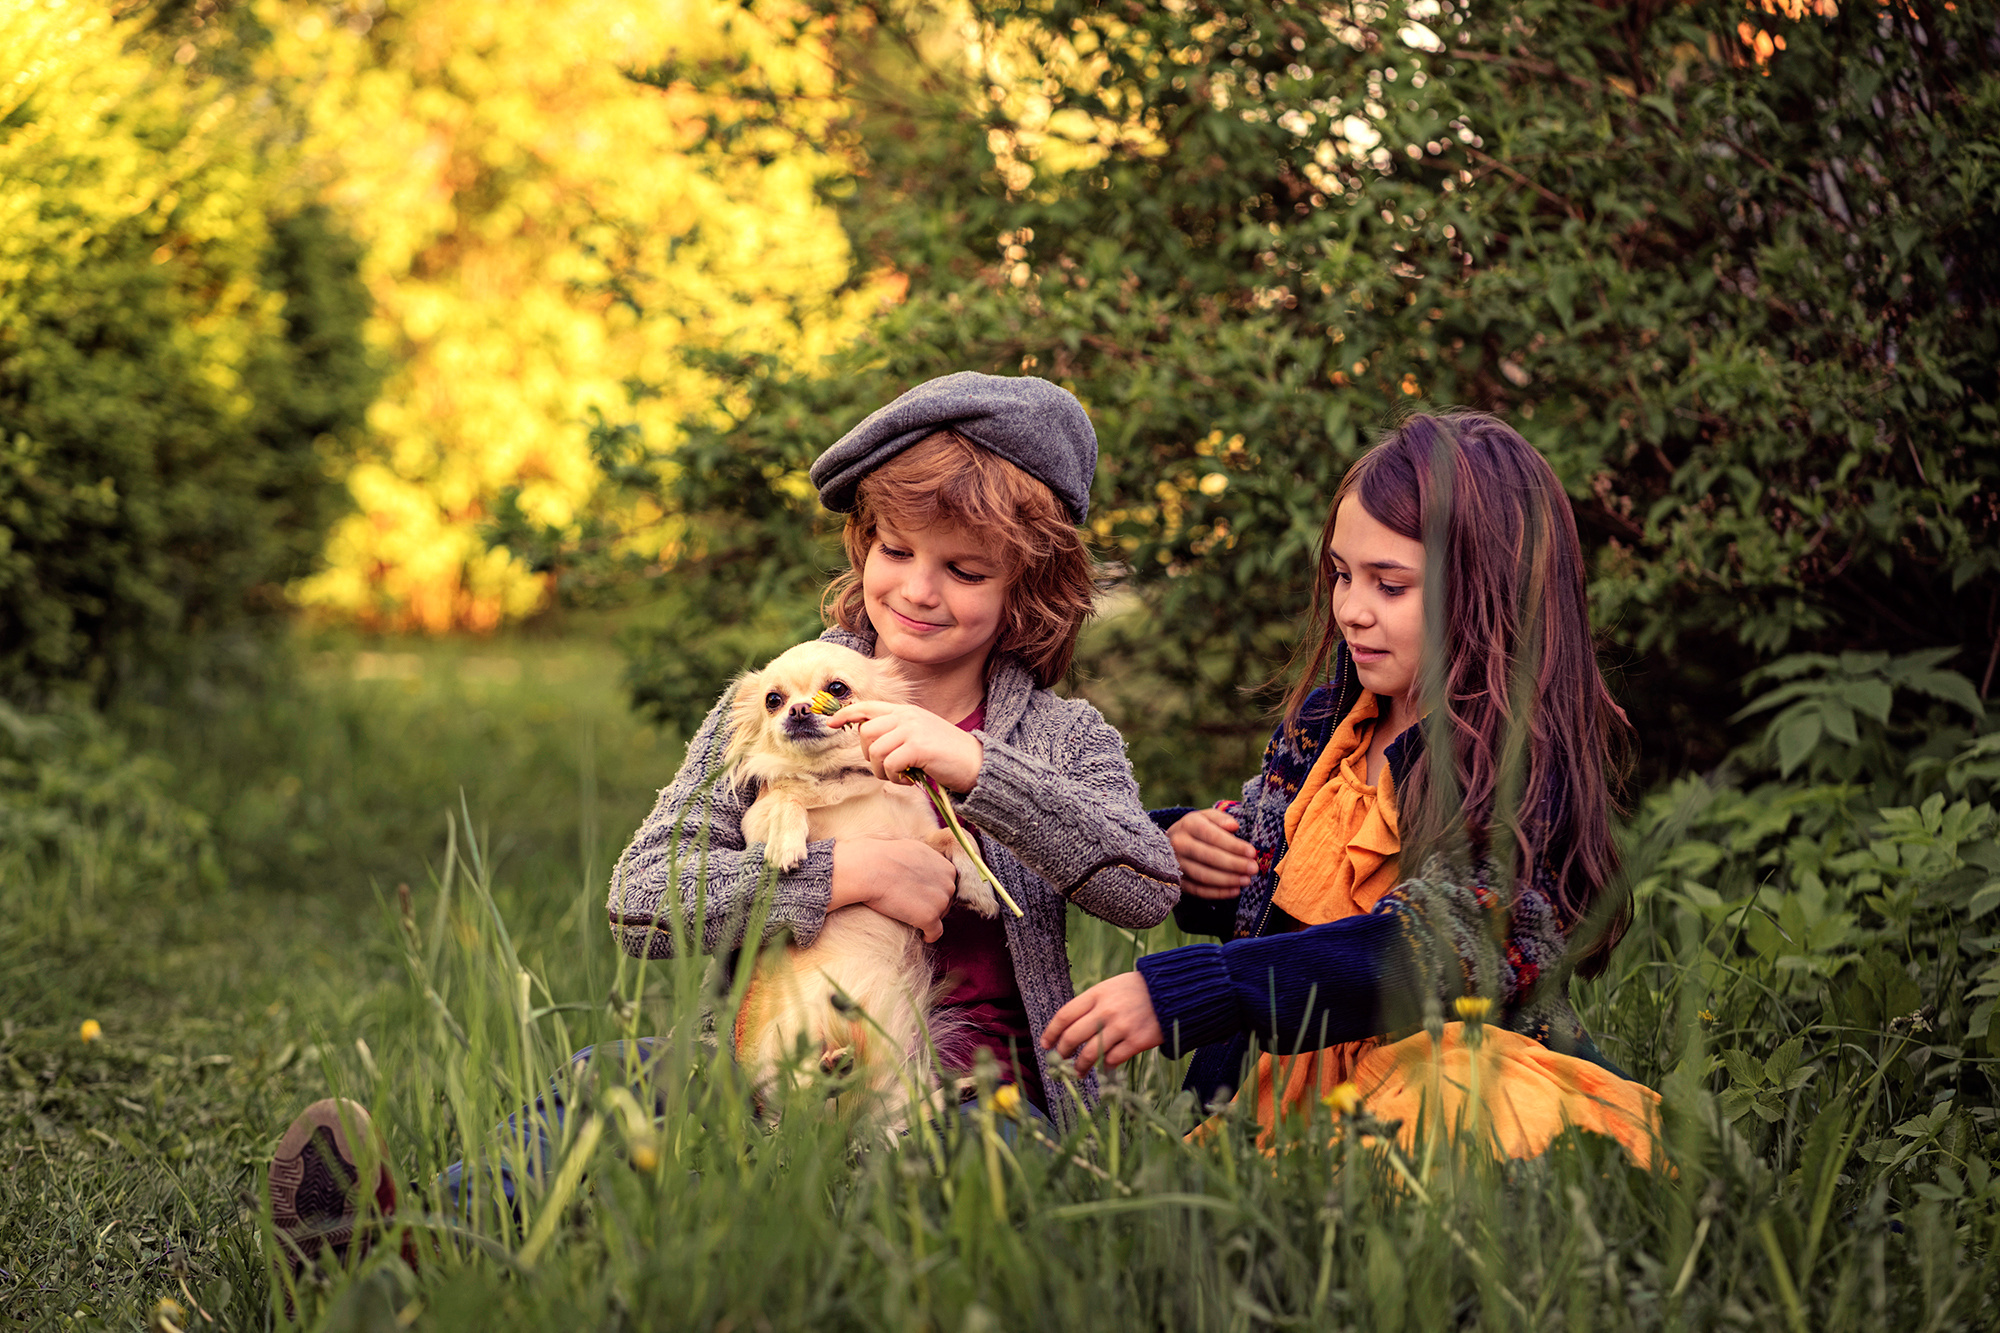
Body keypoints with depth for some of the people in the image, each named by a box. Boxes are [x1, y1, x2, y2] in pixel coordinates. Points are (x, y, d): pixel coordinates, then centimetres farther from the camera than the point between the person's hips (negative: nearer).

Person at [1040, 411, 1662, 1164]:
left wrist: (1172, 994, -31)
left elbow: (1430, 950, -25)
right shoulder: (1321, 721, 13)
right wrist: (1180, 852, 2)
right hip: (1291, 1088, 7)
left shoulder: (1523, 766, -10)